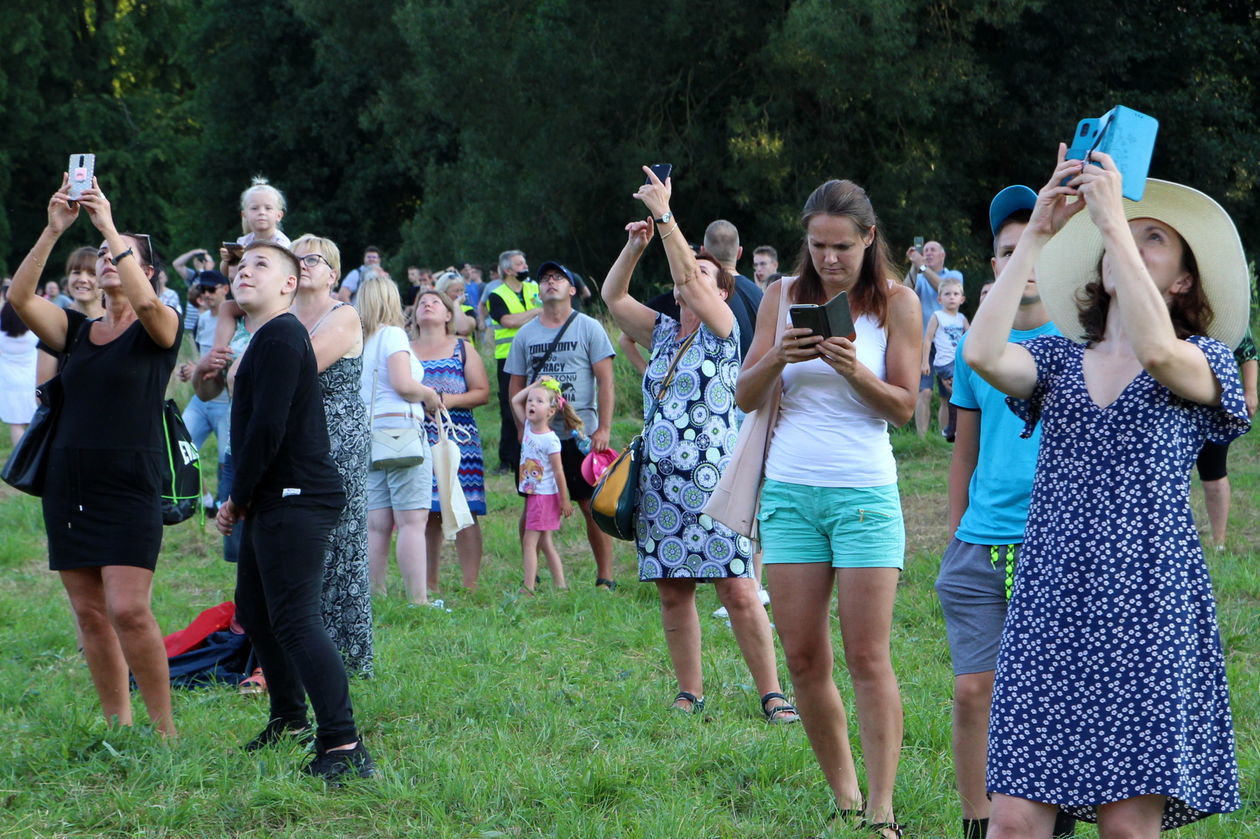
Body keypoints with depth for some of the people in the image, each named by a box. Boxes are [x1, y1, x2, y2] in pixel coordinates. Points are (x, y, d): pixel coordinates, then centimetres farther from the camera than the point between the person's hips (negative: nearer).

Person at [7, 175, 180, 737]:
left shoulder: (159, 328, 1)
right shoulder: (75, 331, 14)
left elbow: (145, 301, -23)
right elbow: (19, 297, -3)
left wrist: (110, 227, -19)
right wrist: (53, 231, -14)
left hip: (130, 485, -5)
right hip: (69, 486, 6)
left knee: (128, 610, -15)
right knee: (89, 614, 4)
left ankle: (165, 728, -7)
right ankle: (117, 726, 11)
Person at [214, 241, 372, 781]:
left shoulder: (281, 336, -14)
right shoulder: (262, 339, 21)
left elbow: (267, 427, -21)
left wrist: (238, 497, -11)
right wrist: (240, 501, 11)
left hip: (297, 497, -11)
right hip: (274, 499, 11)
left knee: (294, 619, -18)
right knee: (254, 609, 21)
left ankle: (343, 747, -23)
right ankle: (289, 722, 35)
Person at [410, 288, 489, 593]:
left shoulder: (463, 349, 10)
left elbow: (483, 392, 4)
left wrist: (449, 400, -10)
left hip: (458, 439, -2)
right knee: (426, 514, 0)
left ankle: (471, 584, -9)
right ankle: (429, 585, 7)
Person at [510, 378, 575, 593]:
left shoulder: (550, 440, -16)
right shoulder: (529, 427, 5)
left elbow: (558, 471, -14)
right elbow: (515, 401, 15)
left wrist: (565, 500, -11)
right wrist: (536, 385, 6)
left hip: (545, 495, -8)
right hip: (532, 494, 8)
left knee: (530, 541, -9)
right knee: (545, 543, 11)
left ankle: (528, 586, -10)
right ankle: (560, 584, 15)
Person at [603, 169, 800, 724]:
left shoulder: (722, 329, -1)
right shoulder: (663, 333, 16)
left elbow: (687, 277, -14)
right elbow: (612, 296, 13)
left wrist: (664, 214, -13)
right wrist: (636, 244, 1)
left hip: (711, 482, -6)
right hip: (660, 483, 6)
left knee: (738, 592, -9)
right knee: (673, 592, 6)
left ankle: (772, 694, -6)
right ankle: (689, 694, 13)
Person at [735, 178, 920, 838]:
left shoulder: (895, 302, -1)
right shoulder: (783, 296, 8)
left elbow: (903, 406, -2)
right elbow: (745, 398, 7)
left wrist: (854, 369, -20)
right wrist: (778, 358, -13)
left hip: (864, 492, -3)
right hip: (789, 490, 3)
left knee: (868, 658, -7)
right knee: (803, 658, 3)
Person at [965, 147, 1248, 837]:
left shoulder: (1203, 360, 6)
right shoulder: (1059, 358, 15)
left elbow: (1157, 351, -18)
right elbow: (981, 353, -7)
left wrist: (1112, 218, -16)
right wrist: (1037, 235, -4)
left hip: (1148, 608, -2)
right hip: (1050, 605, 2)